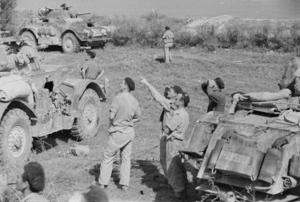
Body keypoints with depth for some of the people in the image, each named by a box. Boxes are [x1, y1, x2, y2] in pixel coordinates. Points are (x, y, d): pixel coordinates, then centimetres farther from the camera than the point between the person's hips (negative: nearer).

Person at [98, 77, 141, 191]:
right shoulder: (135, 101, 1)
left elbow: (111, 116, -19)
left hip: (118, 132, -5)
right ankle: (125, 184, 14)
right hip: (129, 131, 5)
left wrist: (111, 125, 0)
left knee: (108, 157, 6)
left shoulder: (119, 98, -18)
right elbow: (137, 117, 12)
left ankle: (102, 184, 11)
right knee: (126, 158, 13)